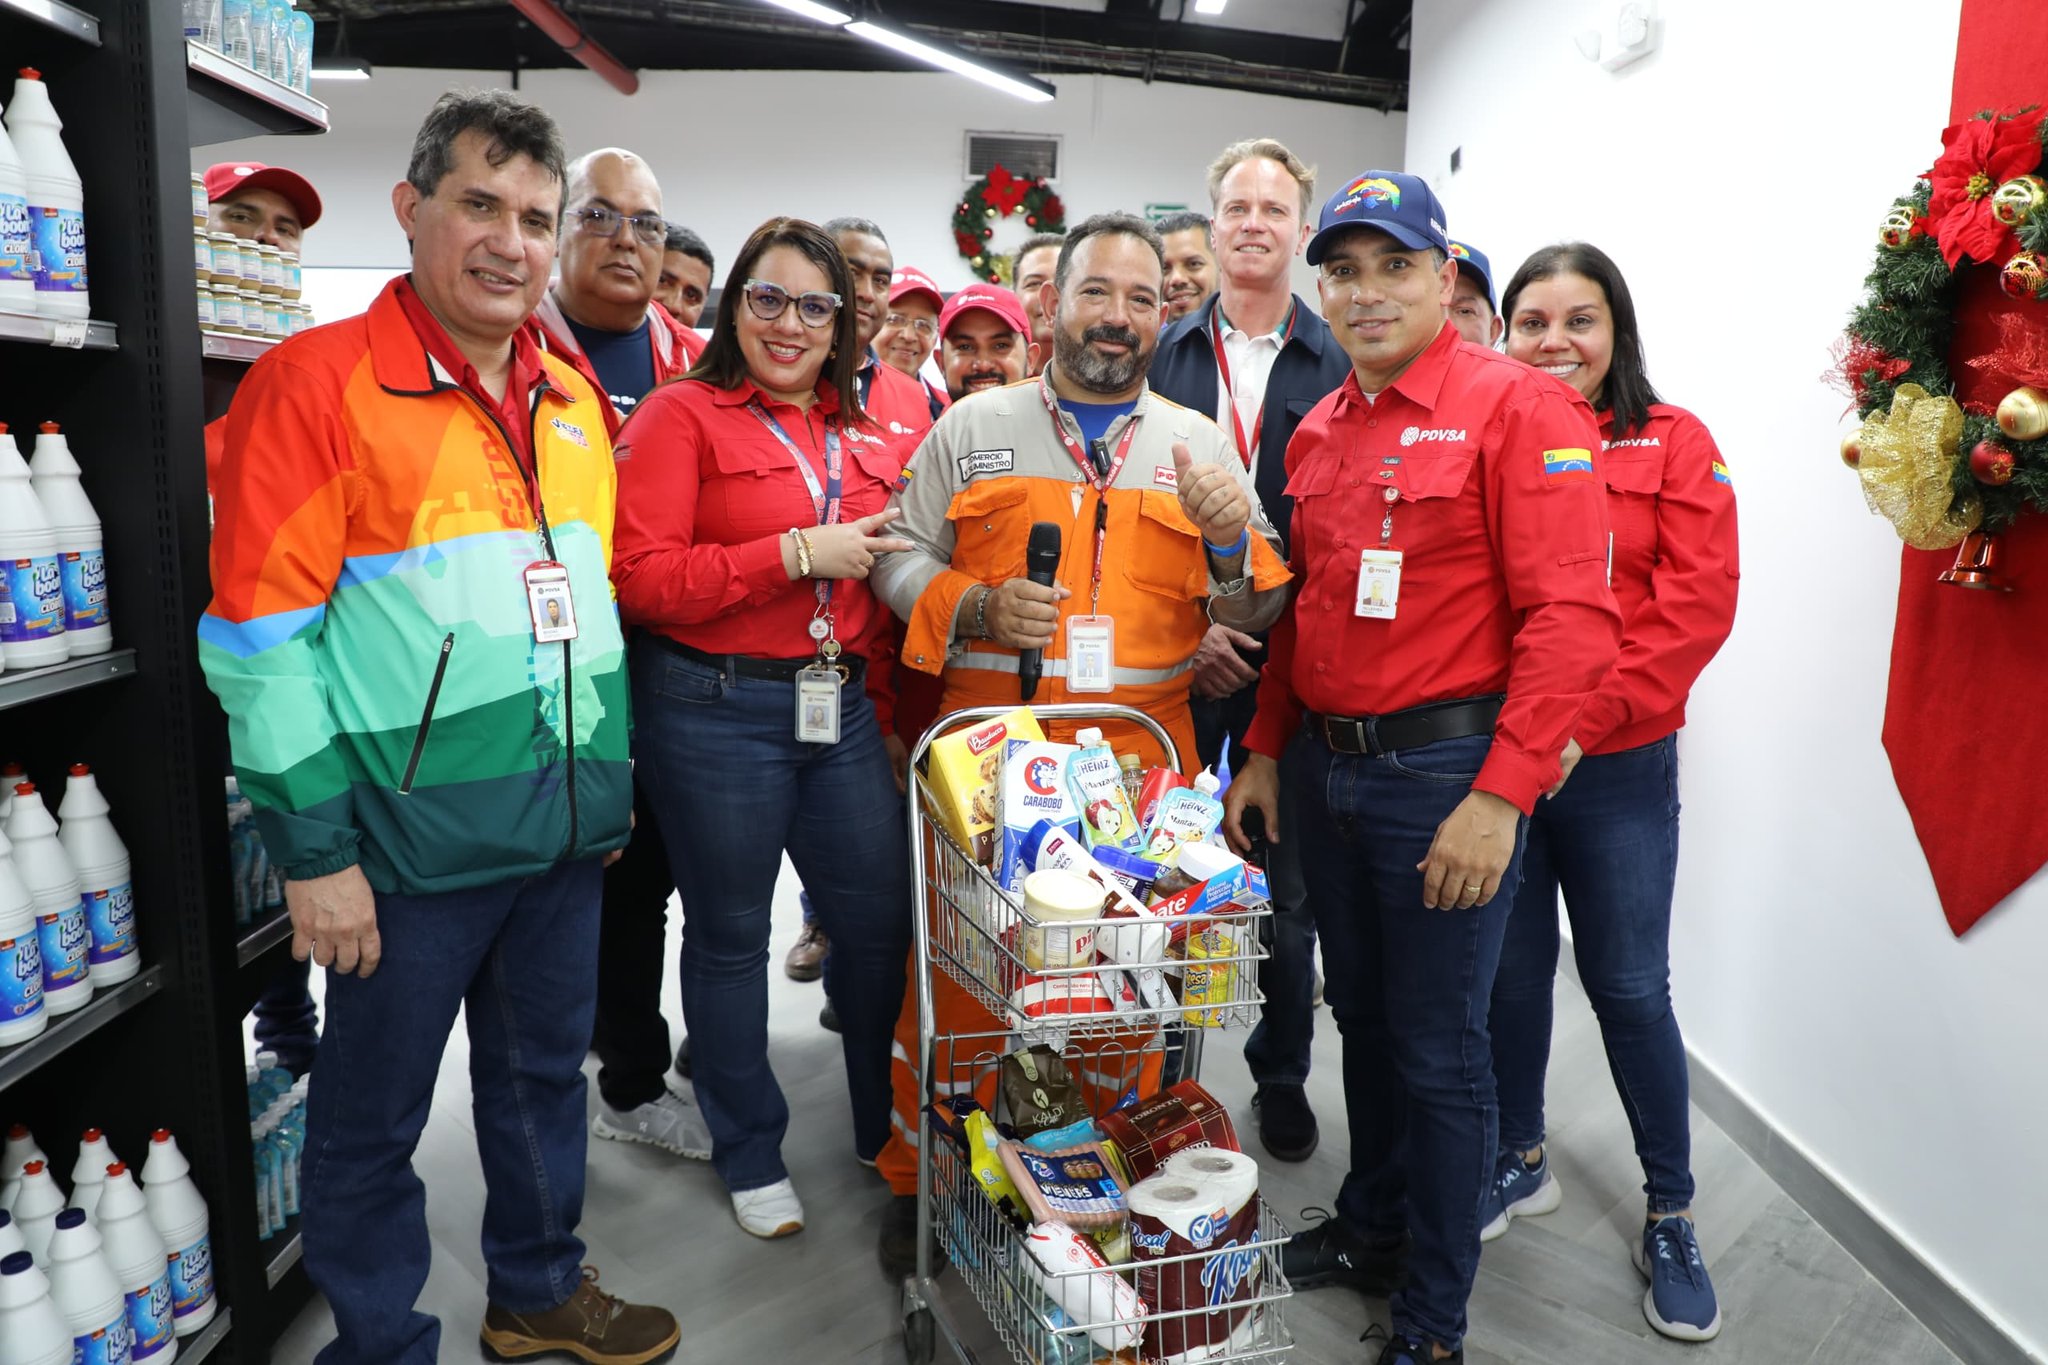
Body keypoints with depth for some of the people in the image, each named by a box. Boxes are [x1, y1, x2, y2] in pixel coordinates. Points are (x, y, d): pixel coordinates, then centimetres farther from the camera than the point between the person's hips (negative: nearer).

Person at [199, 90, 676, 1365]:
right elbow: (260, 640, -13)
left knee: (545, 1073, 22)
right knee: (375, 1117, 12)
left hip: (565, 826, 6)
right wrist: (314, 852, -14)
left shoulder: (572, 393, 8)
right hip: (413, 837, -6)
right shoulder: (315, 383, -11)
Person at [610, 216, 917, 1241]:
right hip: (717, 712, -5)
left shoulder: (859, 439, 12)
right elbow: (641, 581, -15)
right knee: (731, 938, 9)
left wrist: (879, 706, 13)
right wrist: (794, 553, -18)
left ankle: (887, 1130, 32)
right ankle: (751, 1156, 29)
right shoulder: (681, 416, -4)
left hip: (841, 708, 5)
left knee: (881, 917, 9)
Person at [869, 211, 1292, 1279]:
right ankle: (925, 1179, 26)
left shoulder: (1199, 443, 12)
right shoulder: (972, 427, 8)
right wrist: (974, 608, -11)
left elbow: (1257, 613, 11)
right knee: (959, 964, 4)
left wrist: (1231, 542, -11)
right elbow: (898, 558, 9)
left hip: (1142, 759, 1)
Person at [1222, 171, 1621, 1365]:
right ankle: (1371, 1227, 41)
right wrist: (1265, 752, 14)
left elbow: (1573, 617, -18)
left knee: (1441, 1052, 5)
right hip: (1327, 768, 7)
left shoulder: (1517, 406, -11)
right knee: (1364, 1016, 20)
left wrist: (1501, 796, -22)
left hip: (1446, 771, -6)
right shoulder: (1318, 430, 11)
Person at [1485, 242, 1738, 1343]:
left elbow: (1699, 601, -8)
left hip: (1617, 765, -1)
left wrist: (1586, 720, -15)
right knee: (1511, 971, 13)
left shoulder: (1671, 443, 0)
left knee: (1629, 984, 7)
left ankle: (1670, 1215, 27)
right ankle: (1521, 1161, 36)